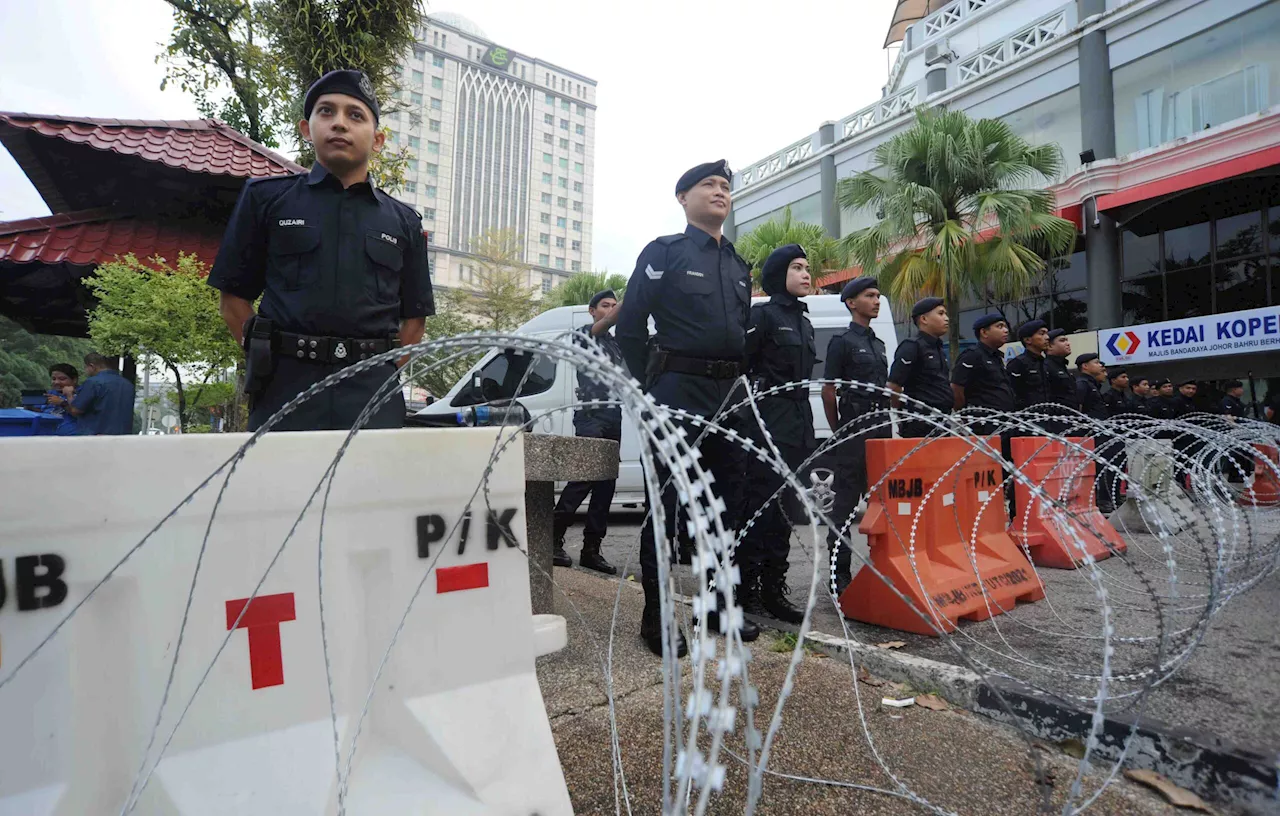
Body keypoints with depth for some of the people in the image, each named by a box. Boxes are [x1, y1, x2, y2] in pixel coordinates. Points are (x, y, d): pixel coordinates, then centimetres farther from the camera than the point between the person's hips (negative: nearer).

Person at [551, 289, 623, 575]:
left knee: (606, 483, 3)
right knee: (583, 478, -15)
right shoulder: (585, 333, 5)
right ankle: (553, 540, -6)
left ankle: (592, 548, 8)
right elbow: (604, 324, -17)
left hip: (613, 417, 7)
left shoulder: (616, 344, 24)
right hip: (591, 415, -7)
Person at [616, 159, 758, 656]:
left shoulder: (739, 266, 20)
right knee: (667, 500, -5)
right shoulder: (664, 252, 2)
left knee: (727, 500, 10)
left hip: (729, 392, 7)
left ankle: (720, 605, 23)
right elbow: (630, 325, -3)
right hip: (679, 390, -6)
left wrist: (736, 382, 13)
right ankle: (654, 615, 4)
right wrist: (650, 388, -5)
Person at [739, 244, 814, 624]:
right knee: (762, 503, -8)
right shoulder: (763, 315, -3)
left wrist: (807, 431, 19)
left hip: (799, 423, 8)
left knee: (783, 507, 8)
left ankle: (773, 589, 15)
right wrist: (747, 417, -13)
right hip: (768, 421, -8)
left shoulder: (804, 323, 21)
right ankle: (747, 588, 0)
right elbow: (739, 365, -10)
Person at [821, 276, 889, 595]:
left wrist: (885, 423, 16)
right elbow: (828, 391, -6)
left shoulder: (878, 344, 19)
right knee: (847, 499, -5)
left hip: (881, 428, 8)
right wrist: (839, 430, -3)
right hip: (854, 431, -7)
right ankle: (840, 571, 1)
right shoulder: (842, 342, -3)